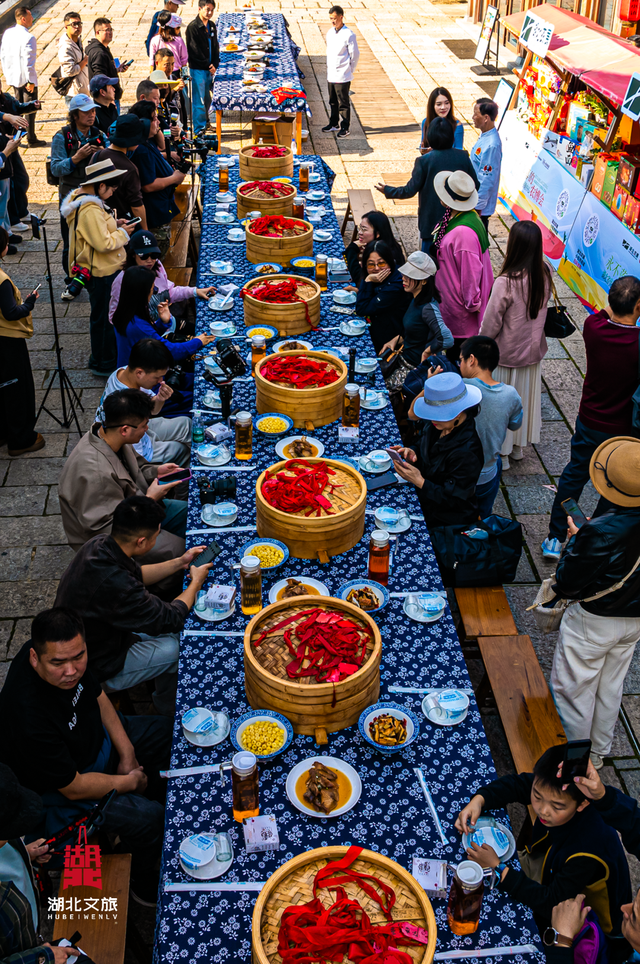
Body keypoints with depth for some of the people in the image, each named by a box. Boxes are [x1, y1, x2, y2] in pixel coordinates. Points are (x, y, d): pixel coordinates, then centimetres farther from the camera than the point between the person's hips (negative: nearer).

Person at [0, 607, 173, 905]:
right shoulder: (29, 717, -41)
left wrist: (127, 753, -1)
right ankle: (139, 879, 12)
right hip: (61, 789, -8)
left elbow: (97, 696, 2)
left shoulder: (66, 651, -19)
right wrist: (130, 781, -14)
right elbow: (74, 788, -29)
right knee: (148, 820, -20)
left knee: (166, 733, 12)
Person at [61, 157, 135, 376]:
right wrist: (122, 233, -14)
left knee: (104, 315, 23)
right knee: (104, 317, 3)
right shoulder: (90, 210, -28)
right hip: (101, 273, -11)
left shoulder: (83, 197, 6)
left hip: (104, 270, 11)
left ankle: (104, 356, 39)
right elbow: (104, 244, -29)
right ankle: (103, 364, 16)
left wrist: (114, 224, 6)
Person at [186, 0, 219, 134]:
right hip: (197, 69, -7)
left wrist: (215, 65, 1)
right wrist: (208, 65, -10)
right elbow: (194, 51, -13)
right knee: (199, 101, -6)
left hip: (209, 69, 7)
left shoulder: (212, 26, 12)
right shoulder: (193, 27, -11)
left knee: (207, 100, 13)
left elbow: (215, 47, 16)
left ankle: (205, 124, 29)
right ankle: (199, 130, -2)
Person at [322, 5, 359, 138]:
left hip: (343, 76, -7)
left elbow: (355, 55, -8)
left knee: (343, 103, -1)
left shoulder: (349, 35, -13)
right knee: (333, 101, 17)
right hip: (331, 74, 7)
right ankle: (333, 123, 30)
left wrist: (350, 71, -3)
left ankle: (345, 128, 7)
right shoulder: (330, 32, 8)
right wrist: (329, 67, 16)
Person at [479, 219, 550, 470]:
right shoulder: (545, 274, -11)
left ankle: (501, 454, 28)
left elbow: (491, 324, -20)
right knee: (525, 399, 23)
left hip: (506, 354, -6)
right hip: (533, 351, 6)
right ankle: (518, 446, 42)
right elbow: (540, 310, 2)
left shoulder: (506, 282, -29)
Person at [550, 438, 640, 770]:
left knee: (574, 689, 15)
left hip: (592, 621, -7)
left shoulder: (601, 533, -36)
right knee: (610, 687, 25)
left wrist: (574, 541, -10)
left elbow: (566, 586, -24)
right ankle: (597, 752, 43)